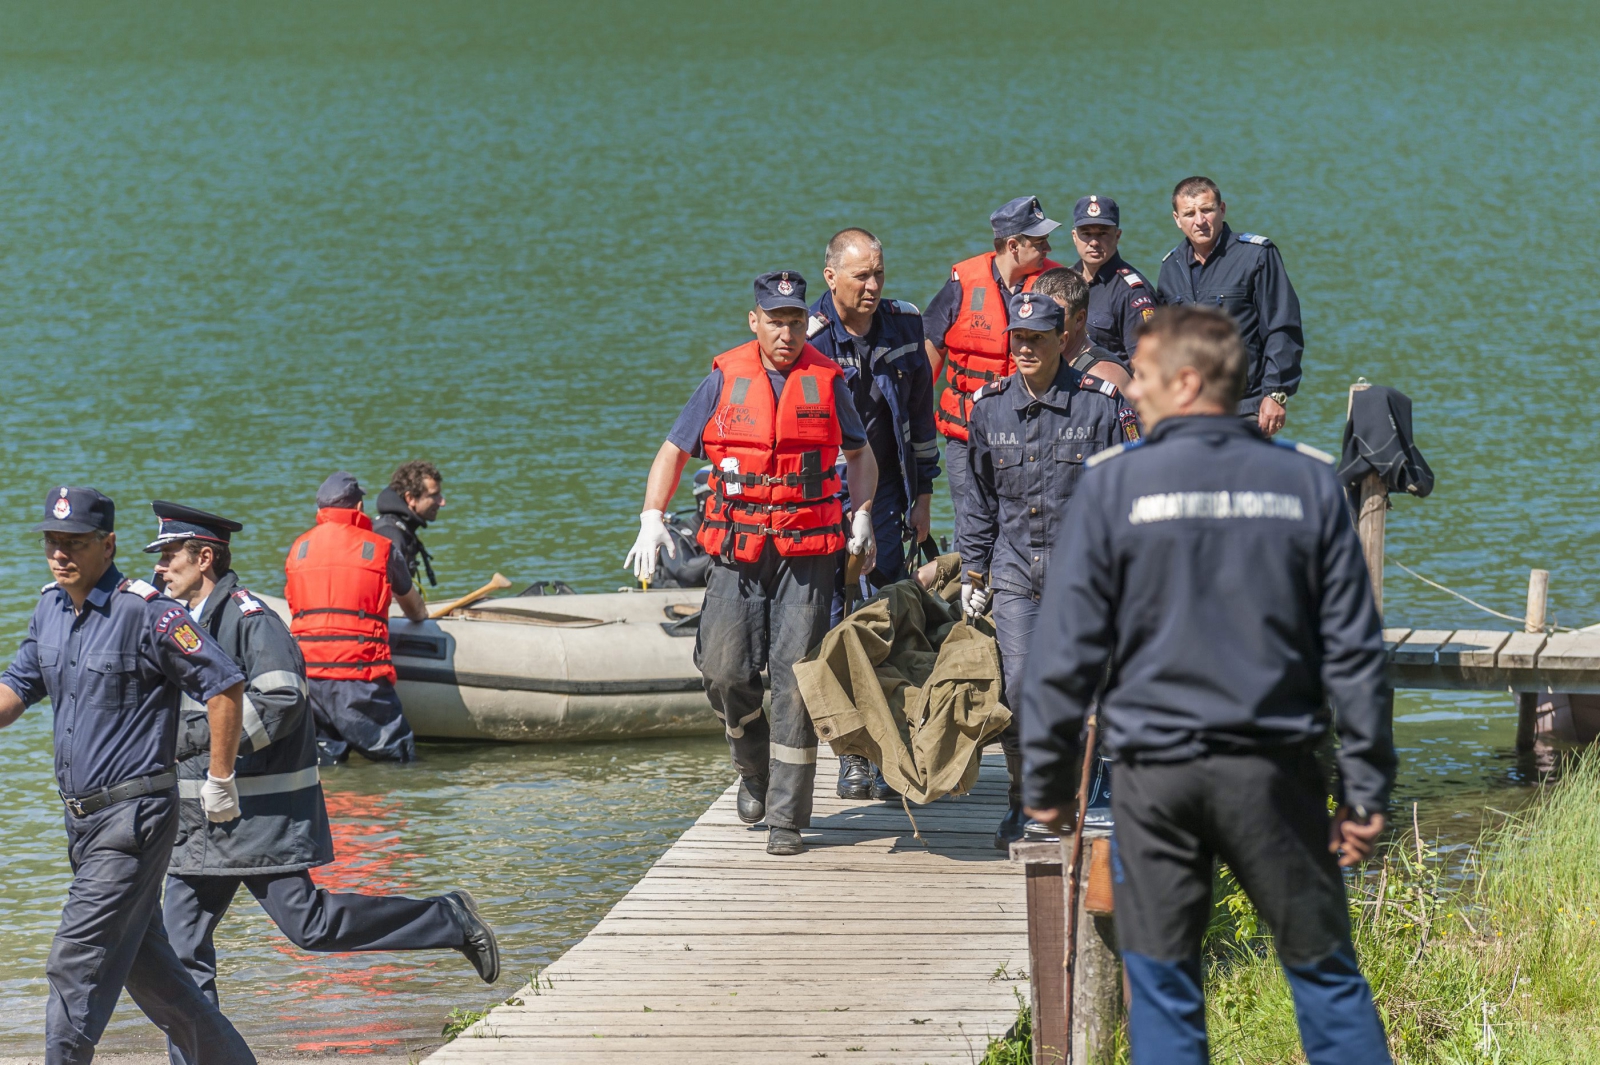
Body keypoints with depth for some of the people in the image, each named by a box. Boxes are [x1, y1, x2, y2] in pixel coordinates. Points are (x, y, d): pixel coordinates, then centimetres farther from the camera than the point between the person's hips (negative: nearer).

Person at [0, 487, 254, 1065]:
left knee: (77, 965, -11)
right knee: (143, 961, 16)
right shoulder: (50, 608, 9)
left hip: (135, 816, -9)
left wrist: (220, 781, -11)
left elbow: (224, 686, -14)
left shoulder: (145, 612, -15)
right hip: (82, 817, 9)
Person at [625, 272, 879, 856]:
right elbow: (674, 451, 9)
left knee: (794, 678, -5)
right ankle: (754, 771, 24)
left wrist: (863, 514, 1)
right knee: (724, 670, -5)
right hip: (737, 550, 1)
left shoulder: (826, 380, 5)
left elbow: (860, 454, 18)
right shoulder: (726, 379, 5)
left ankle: (787, 818, -2)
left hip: (807, 551, -1)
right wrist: (652, 519, -5)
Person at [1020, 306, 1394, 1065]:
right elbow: (1353, 649, 2)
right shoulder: (1307, 482, 2)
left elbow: (1067, 646, -3)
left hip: (1155, 773, -1)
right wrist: (1366, 789, 6)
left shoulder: (1114, 483, -4)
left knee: (1162, 987, 7)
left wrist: (1046, 776, 6)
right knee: (1327, 974, 8)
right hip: (1273, 768, 1)